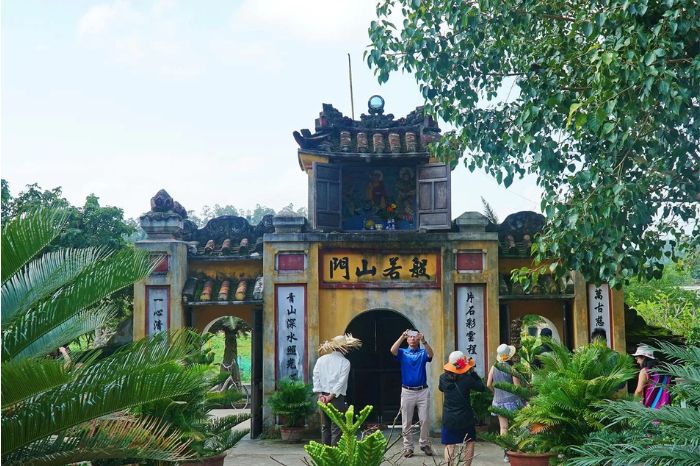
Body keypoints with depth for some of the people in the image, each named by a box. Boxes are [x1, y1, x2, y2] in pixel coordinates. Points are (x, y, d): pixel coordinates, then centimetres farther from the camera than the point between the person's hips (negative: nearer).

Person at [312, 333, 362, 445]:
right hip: (337, 398, -5)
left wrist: (320, 395, -2)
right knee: (336, 428, 0)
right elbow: (341, 382, -12)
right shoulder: (345, 362, -5)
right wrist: (330, 397, -10)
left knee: (325, 427, 14)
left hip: (323, 397, 5)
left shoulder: (321, 359, 7)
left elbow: (316, 377, 1)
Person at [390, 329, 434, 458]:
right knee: (406, 422, 3)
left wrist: (424, 341, -33)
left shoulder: (423, 353, 6)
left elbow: (431, 354, -17)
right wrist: (402, 337, -26)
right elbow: (393, 350, -15)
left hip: (423, 391, 0)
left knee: (424, 420, 1)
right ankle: (408, 447, 10)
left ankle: (424, 444, 15)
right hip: (407, 391, 0)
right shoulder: (403, 353, 6)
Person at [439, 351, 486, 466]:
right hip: (465, 418, -2)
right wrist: (473, 372, 3)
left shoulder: (443, 378, -6)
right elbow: (482, 387, -2)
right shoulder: (467, 378, -15)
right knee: (469, 442, 15)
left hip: (448, 418, 2)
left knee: (449, 445, 6)